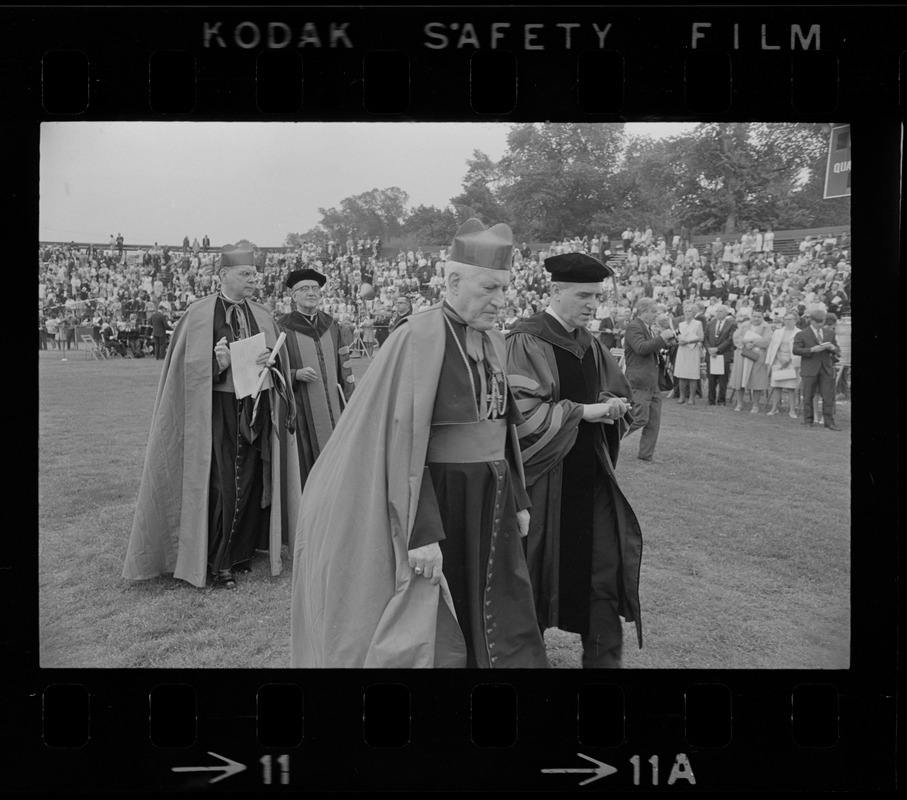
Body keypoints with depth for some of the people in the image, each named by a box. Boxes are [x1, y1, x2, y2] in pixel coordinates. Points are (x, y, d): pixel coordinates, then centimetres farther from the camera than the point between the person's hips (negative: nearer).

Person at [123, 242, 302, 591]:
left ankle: (242, 550, 21)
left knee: (250, 481, 6)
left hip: (255, 412, 4)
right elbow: (191, 369, -4)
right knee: (221, 485, -5)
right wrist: (217, 363, -22)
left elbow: (279, 363, 11)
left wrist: (269, 363, -10)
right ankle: (217, 562, 8)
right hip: (217, 410, -4)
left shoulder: (261, 316, 10)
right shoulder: (200, 314, -3)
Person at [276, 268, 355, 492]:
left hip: (332, 408, 4)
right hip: (301, 411, -4)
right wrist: (296, 374, -18)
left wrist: (350, 403, 8)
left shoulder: (331, 325, 11)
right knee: (305, 467, -3)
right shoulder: (282, 328, -2)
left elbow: (344, 365, 13)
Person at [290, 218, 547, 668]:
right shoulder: (420, 337, -16)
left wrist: (517, 500, 15)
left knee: (506, 630, 13)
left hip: (489, 501, 8)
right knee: (439, 640, 4)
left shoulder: (492, 342, 8)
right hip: (436, 500, -7)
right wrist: (421, 533, -23)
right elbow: (403, 440, -20)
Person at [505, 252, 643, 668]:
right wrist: (582, 410, -19)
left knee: (606, 557, 4)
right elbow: (521, 411, -20)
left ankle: (603, 656, 16)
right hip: (545, 476, -6)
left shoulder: (589, 345, 10)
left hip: (589, 472, 7)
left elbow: (620, 392, 19)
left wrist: (610, 406, -4)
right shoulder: (527, 341, -13)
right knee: (539, 564, 6)